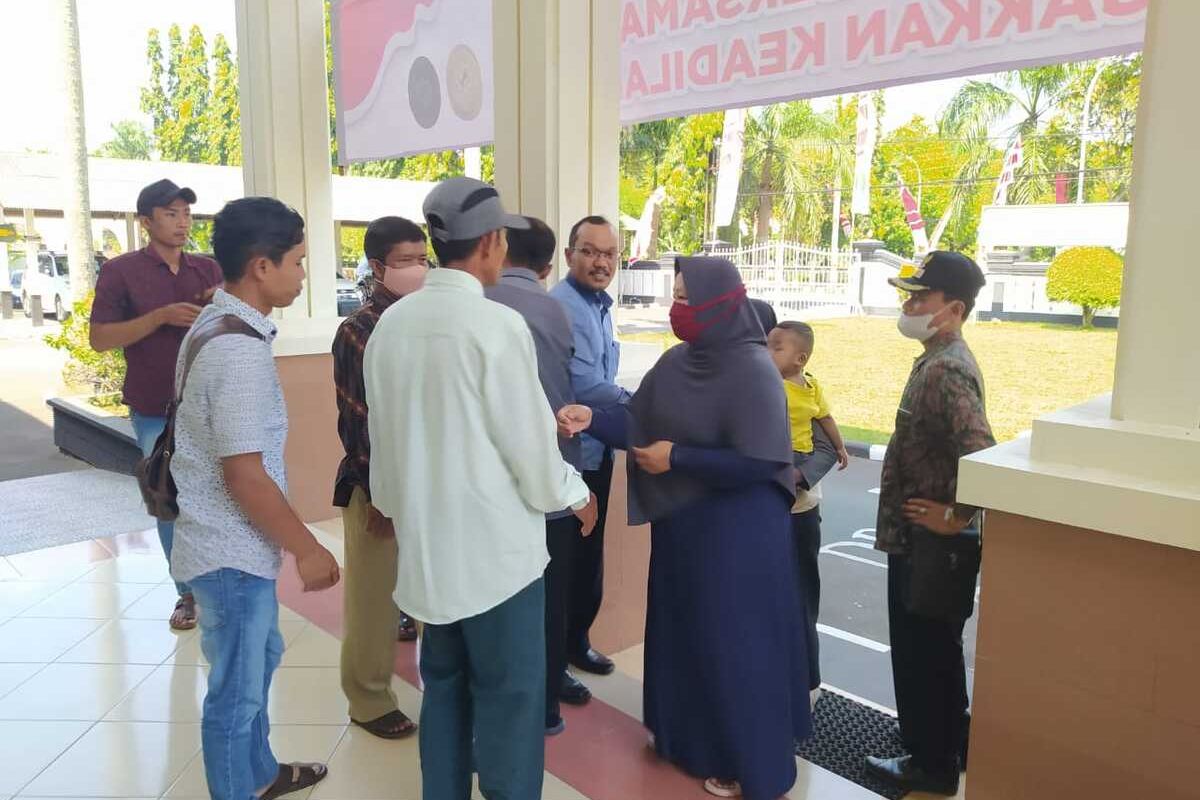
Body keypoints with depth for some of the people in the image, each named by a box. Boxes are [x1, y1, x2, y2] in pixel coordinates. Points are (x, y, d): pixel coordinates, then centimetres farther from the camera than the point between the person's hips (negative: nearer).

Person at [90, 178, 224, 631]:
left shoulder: (208, 270, 7)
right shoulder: (121, 271, -3)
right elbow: (99, 339, -8)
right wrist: (161, 316, -19)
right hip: (155, 412, -2)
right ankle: (187, 593, 19)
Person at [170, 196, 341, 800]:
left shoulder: (216, 322, 5)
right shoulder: (240, 349, -26)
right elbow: (244, 475, -26)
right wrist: (307, 549, -16)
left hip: (232, 541, 10)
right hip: (233, 551, -10)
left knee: (258, 660, 26)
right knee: (238, 690, 8)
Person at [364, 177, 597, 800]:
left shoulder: (390, 323, 1)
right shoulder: (497, 324, -18)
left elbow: (382, 432, 9)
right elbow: (528, 440, -14)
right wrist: (574, 495, 4)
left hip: (426, 539, 7)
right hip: (495, 542, -7)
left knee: (443, 684, 20)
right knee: (509, 694, 8)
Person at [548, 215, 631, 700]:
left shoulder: (600, 305, 11)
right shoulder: (563, 307, -20)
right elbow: (585, 387, -24)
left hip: (596, 450, 9)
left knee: (588, 555, 21)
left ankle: (575, 641, 39)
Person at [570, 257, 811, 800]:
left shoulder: (751, 370, -21)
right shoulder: (677, 362, 1)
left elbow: (757, 461, -25)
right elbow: (640, 424, 3)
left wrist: (676, 457, -20)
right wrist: (591, 419, -13)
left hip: (736, 532, -7)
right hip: (680, 523, 8)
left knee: (731, 642, 4)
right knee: (682, 633, 19)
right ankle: (686, 735, 41)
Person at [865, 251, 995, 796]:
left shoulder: (947, 370, -23)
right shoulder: (939, 361, 9)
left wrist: (956, 518, -21)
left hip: (929, 543, -10)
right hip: (919, 539, 10)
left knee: (922, 656, 6)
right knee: (933, 654, 21)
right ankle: (945, 752, 37)